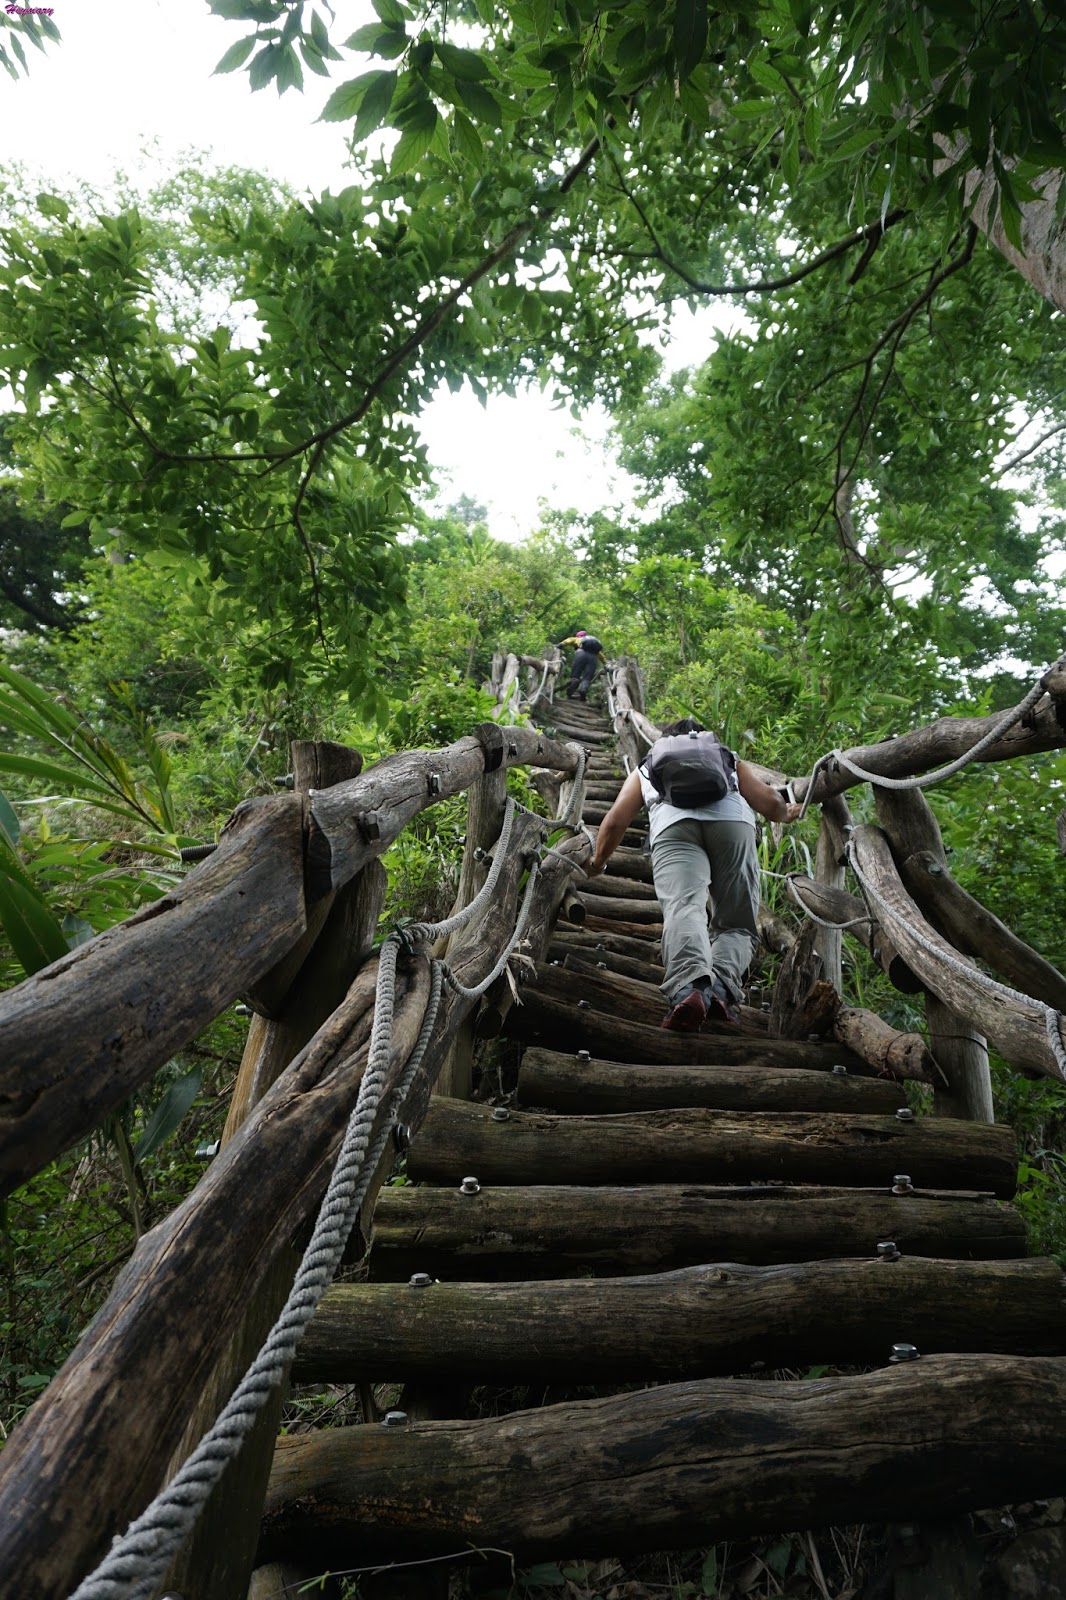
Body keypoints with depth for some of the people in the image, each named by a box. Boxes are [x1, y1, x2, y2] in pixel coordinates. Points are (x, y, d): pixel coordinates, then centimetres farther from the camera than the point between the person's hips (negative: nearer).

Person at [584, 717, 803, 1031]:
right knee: (736, 923, 7)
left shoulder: (646, 768, 37)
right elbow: (769, 802, 24)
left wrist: (598, 862, 42)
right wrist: (787, 813, 47)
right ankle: (721, 987, -22)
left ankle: (687, 987, -47)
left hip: (673, 823, -1)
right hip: (732, 818, 1)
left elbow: (615, 821, 25)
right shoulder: (730, 761, 39)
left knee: (683, 907, -19)